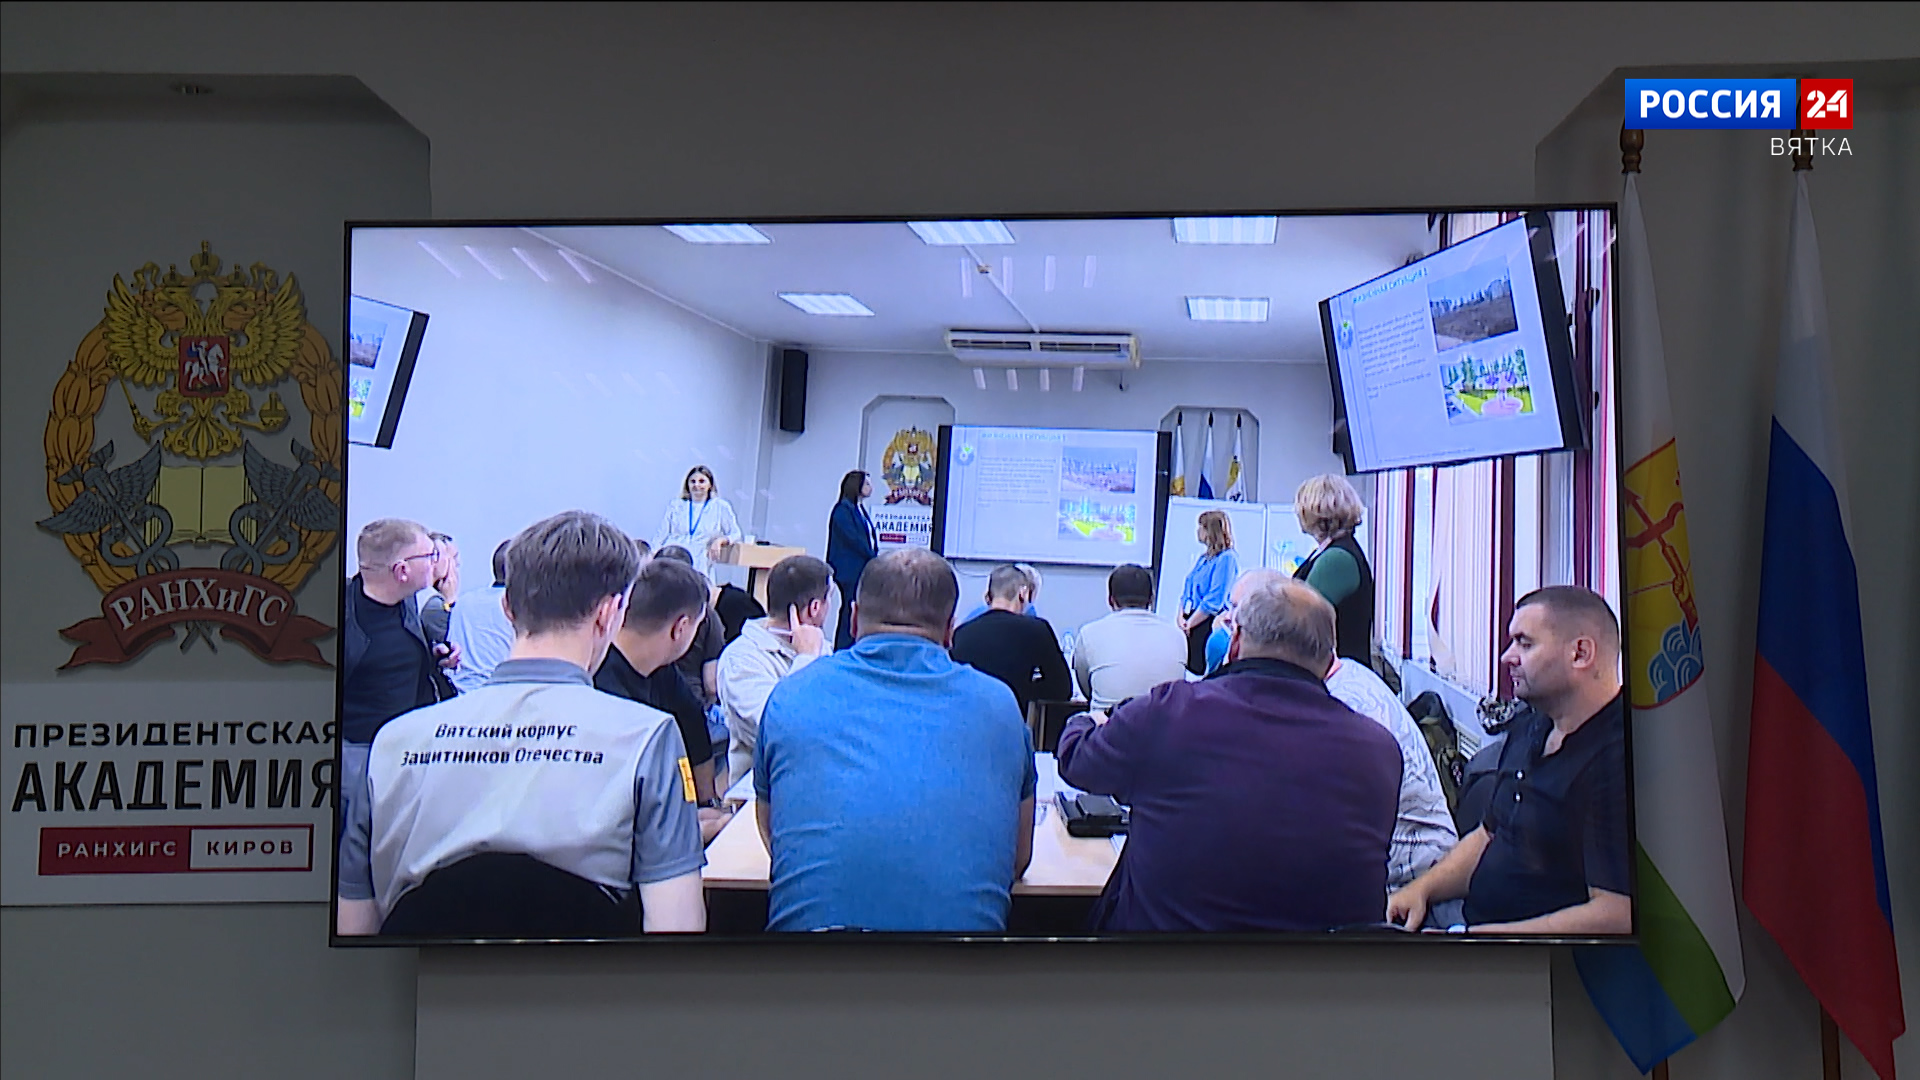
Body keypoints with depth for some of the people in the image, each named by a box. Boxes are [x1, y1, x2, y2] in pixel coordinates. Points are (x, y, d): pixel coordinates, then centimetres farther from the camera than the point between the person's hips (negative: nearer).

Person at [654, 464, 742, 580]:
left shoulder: (720, 507, 16)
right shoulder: (675, 506, 22)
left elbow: (736, 534, 13)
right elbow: (661, 535, 18)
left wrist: (720, 540, -9)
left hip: (698, 563, -1)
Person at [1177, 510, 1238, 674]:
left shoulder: (1227, 558, -10)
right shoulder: (1203, 557, 18)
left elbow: (1214, 600, -16)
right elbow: (1186, 592, 19)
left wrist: (1189, 623, -13)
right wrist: (1181, 617, 3)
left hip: (1207, 624, -8)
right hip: (1190, 622, 8)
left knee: (1198, 669, -8)